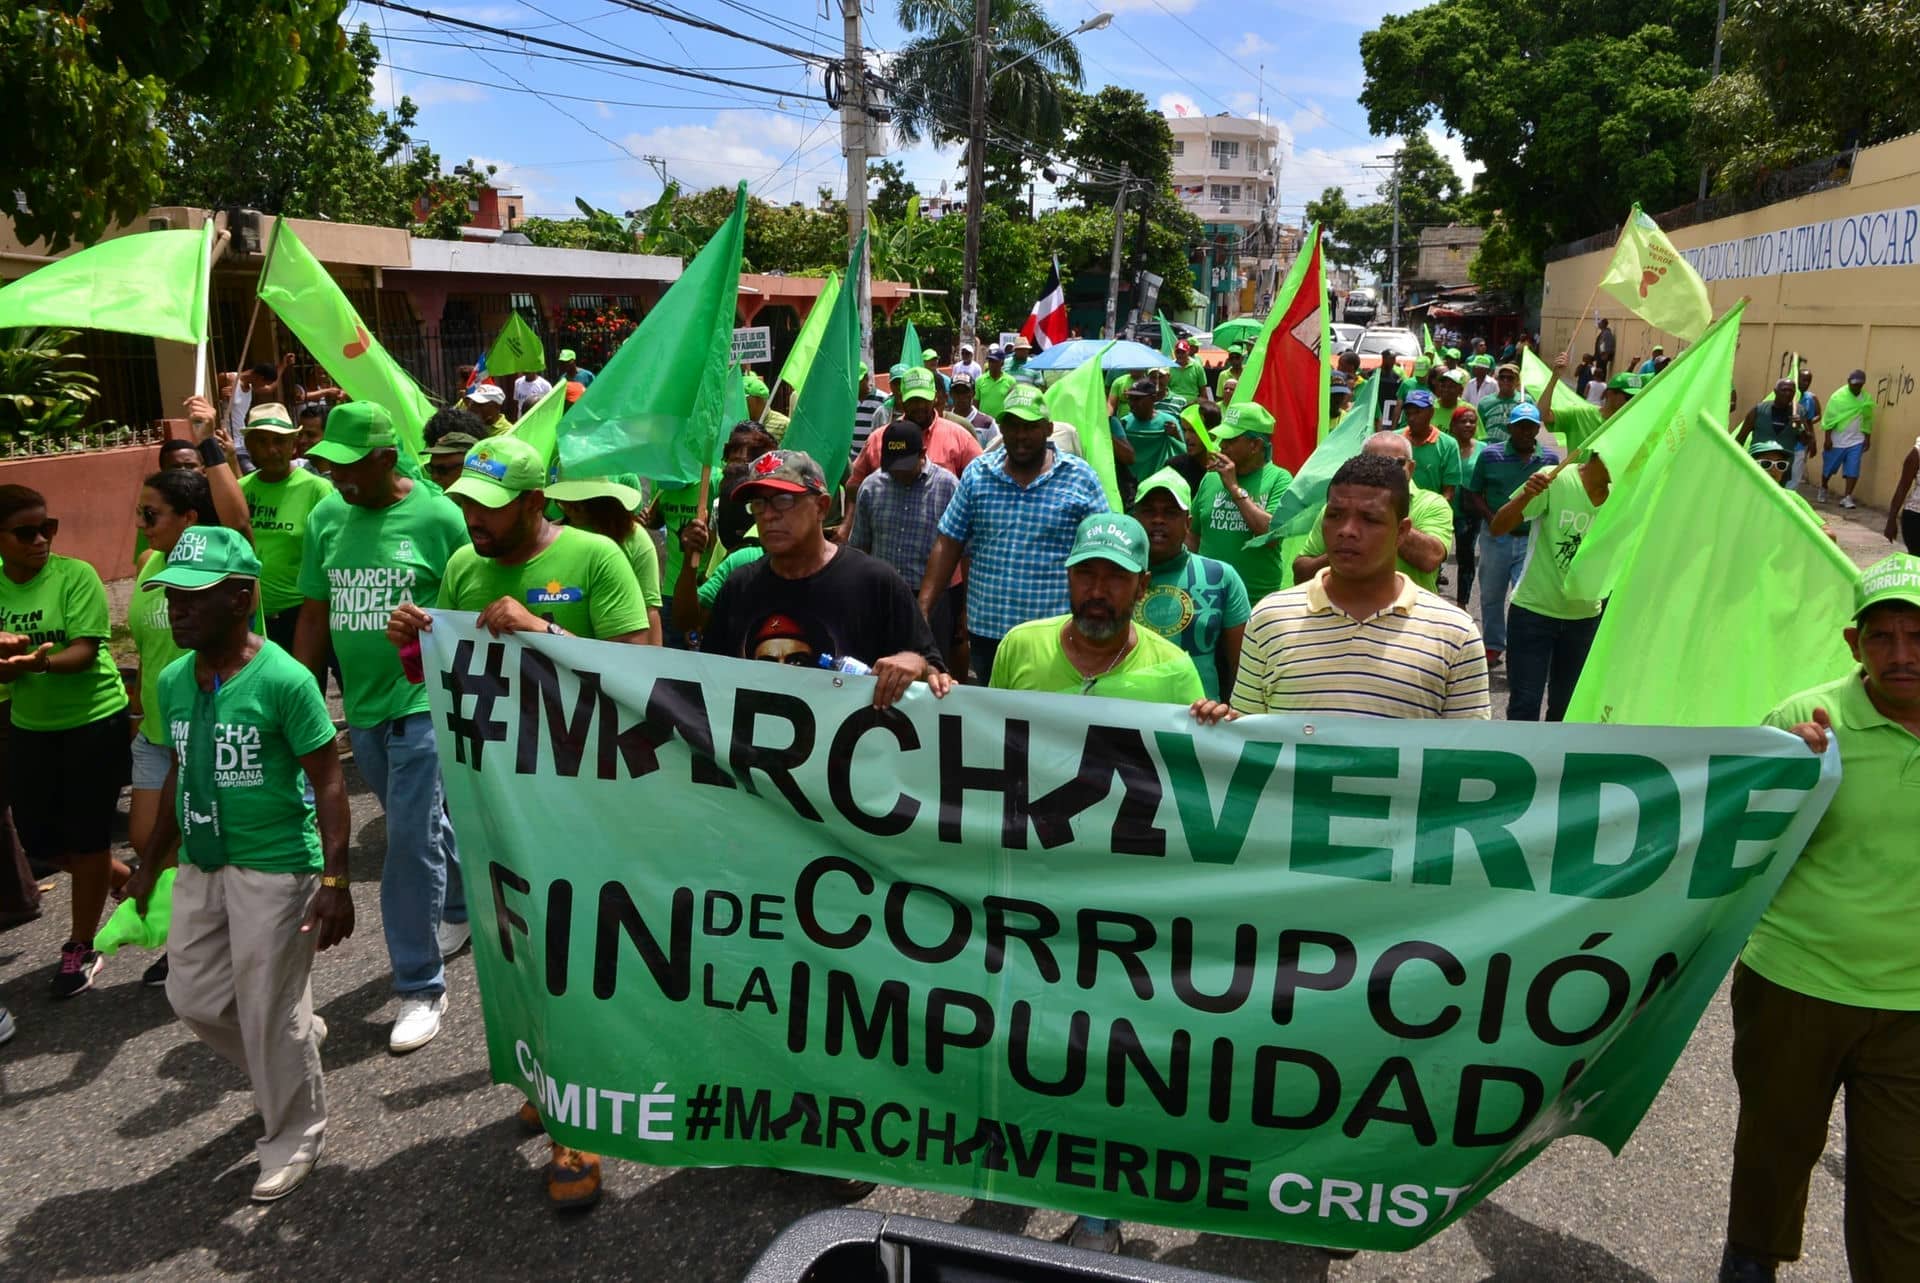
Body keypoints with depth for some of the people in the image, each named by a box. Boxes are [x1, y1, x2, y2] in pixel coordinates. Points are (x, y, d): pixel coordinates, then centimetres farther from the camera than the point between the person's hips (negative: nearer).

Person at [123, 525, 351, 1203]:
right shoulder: (173, 682, 3)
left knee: (271, 1015, 5)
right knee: (194, 997, 16)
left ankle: (293, 1138, 27)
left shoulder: (284, 680, -18)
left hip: (276, 869, -7)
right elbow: (179, 775, 15)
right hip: (201, 867, 7)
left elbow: (327, 785, -16)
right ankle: (300, 1040, 42)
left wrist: (334, 879, -19)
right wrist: (151, 865, 20)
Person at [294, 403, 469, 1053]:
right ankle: (463, 907, 45)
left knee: (411, 840, -5)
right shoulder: (326, 518, 6)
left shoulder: (437, 517, -11)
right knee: (423, 823, 20)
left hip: (422, 704, -6)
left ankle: (420, 987, 7)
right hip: (361, 706, 6)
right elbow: (314, 616, 10)